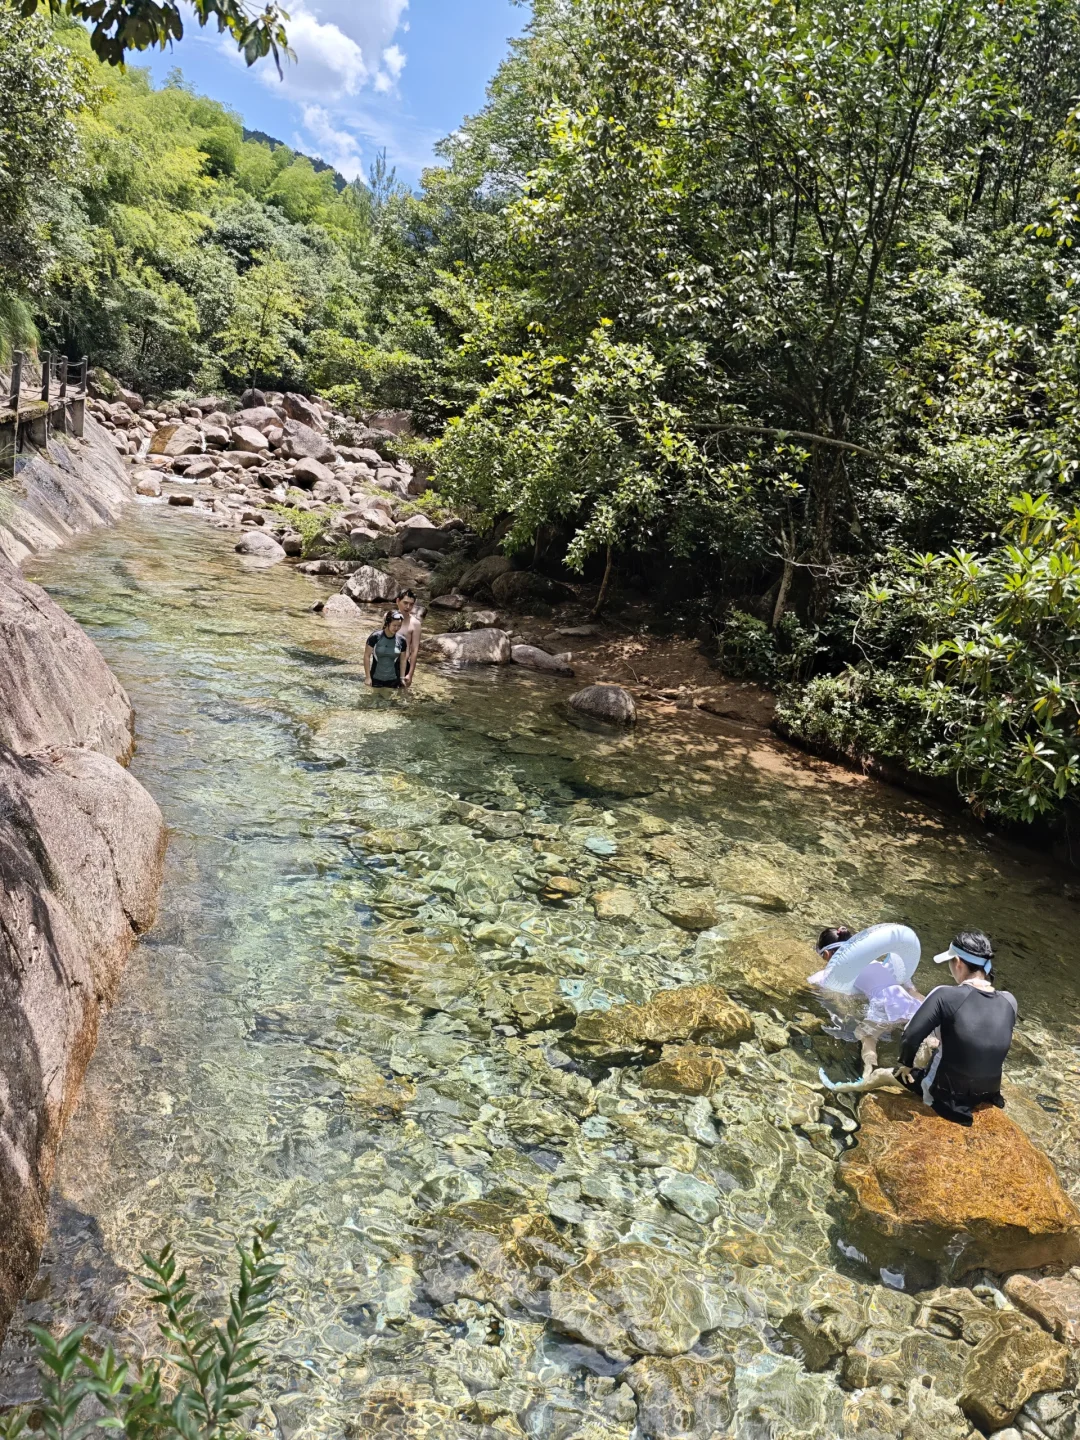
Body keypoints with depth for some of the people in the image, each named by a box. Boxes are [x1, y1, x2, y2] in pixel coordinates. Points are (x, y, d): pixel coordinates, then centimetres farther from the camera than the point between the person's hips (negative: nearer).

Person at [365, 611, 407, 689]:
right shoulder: (375, 637, -13)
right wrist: (368, 677, -10)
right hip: (376, 678, -2)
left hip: (393, 680, 2)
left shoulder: (401, 640, -5)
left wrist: (402, 678, 4)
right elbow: (367, 656, -8)